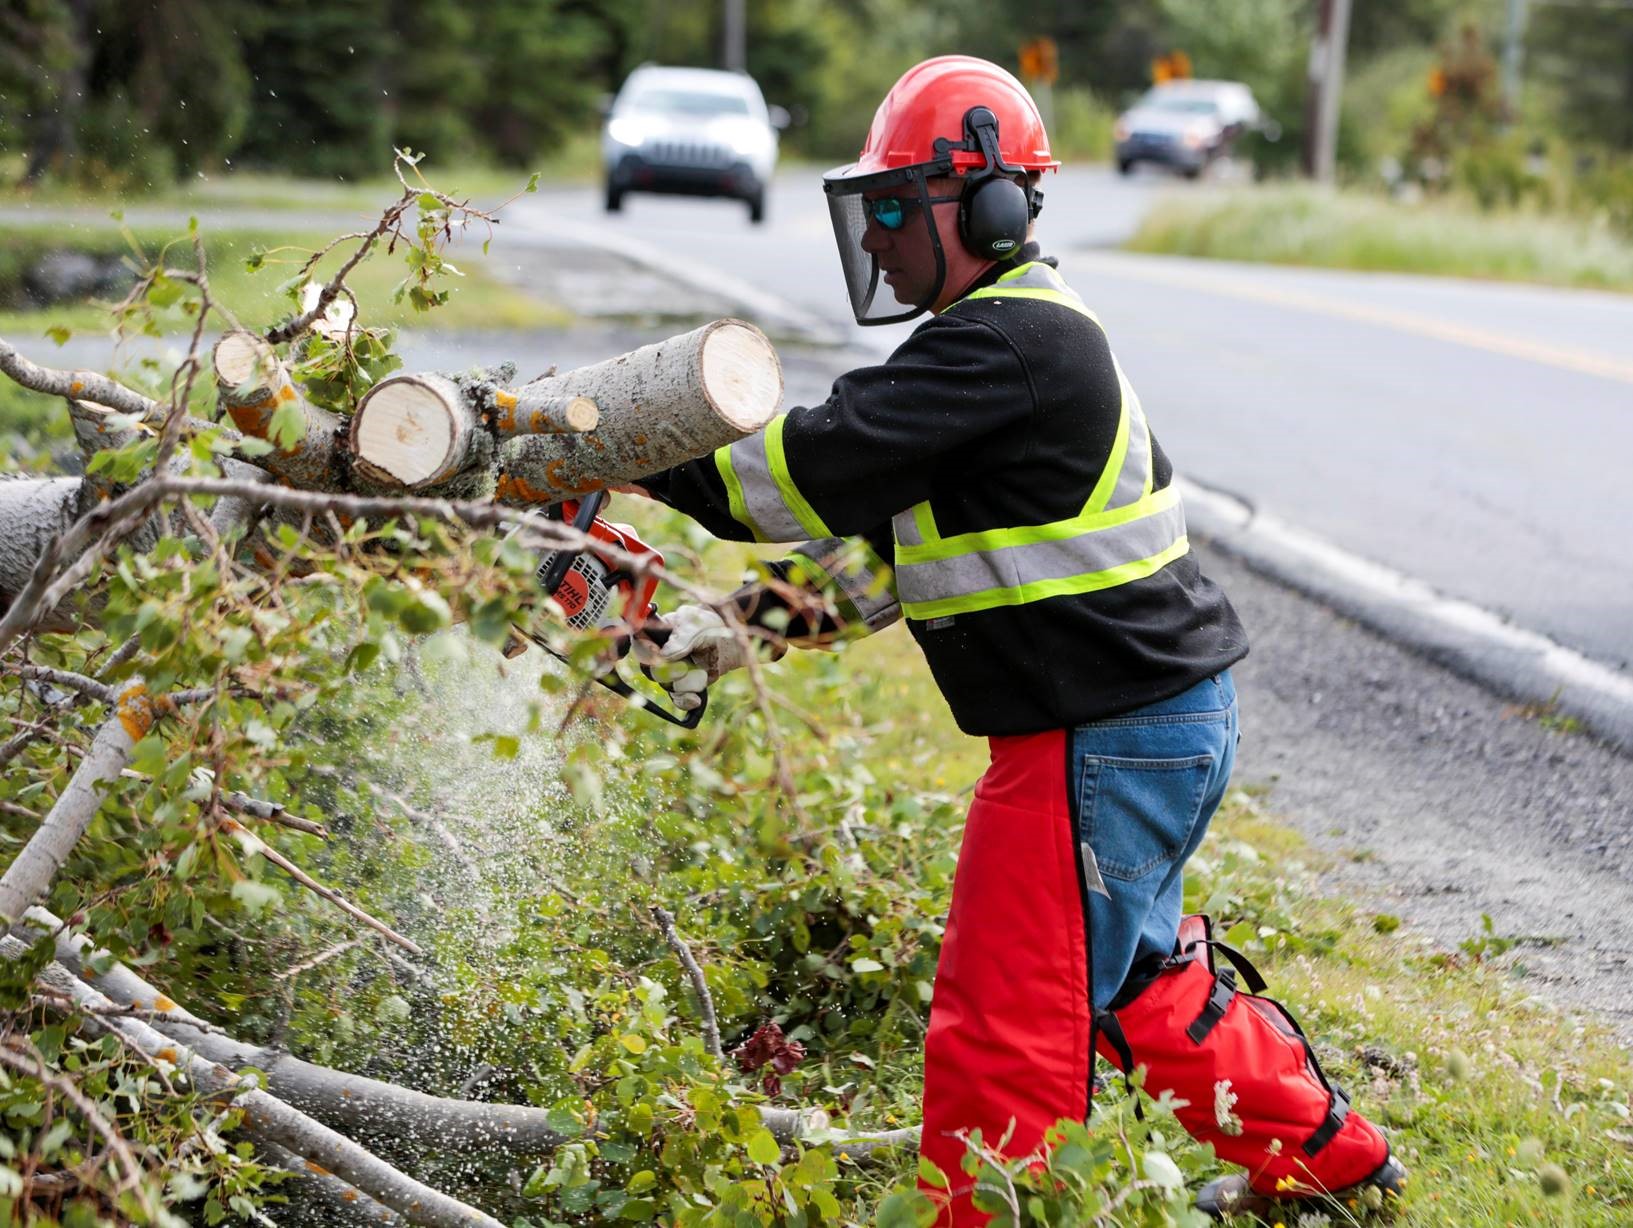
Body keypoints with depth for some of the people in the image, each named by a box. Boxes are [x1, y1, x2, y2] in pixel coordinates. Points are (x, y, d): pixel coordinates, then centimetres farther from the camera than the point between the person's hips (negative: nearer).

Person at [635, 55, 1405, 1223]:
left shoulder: (1010, 346, -20)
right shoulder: (1008, 336, 14)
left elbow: (823, 464, -26)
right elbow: (875, 538, 16)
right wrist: (745, 621, 6)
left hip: (1110, 743, -11)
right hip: (1148, 719, 11)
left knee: (1006, 1026, -4)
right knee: (1136, 974, 26)